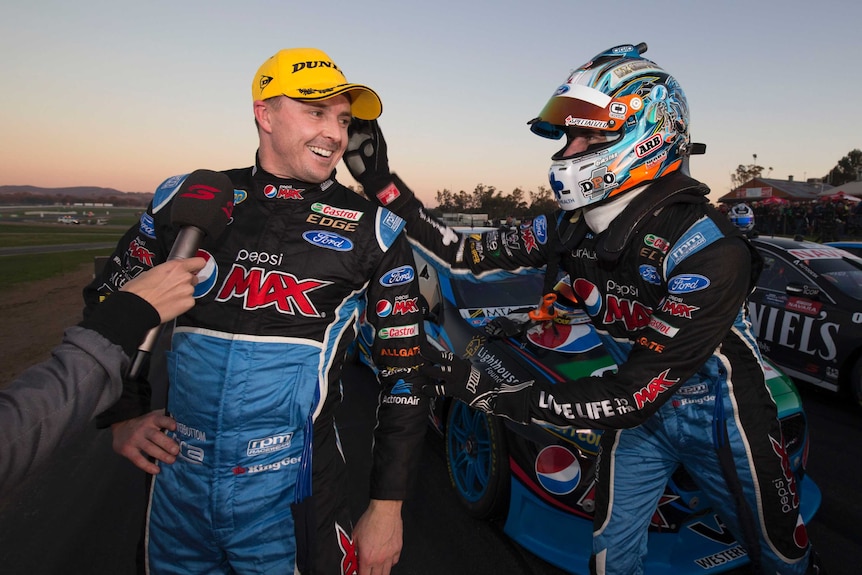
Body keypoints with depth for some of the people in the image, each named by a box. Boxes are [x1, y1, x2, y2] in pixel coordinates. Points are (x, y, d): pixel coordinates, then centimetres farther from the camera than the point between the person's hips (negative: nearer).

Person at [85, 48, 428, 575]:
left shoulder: (373, 230, -7)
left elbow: (403, 375, -5)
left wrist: (387, 507, -5)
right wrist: (123, 413, 5)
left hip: (291, 495, -2)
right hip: (177, 483, 3)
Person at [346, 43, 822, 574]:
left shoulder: (707, 249, -33)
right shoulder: (572, 225, -13)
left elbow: (633, 397, -33)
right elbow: (467, 254, -8)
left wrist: (489, 391, -36)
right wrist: (383, 183, -14)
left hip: (719, 412, -4)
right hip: (643, 410, 4)